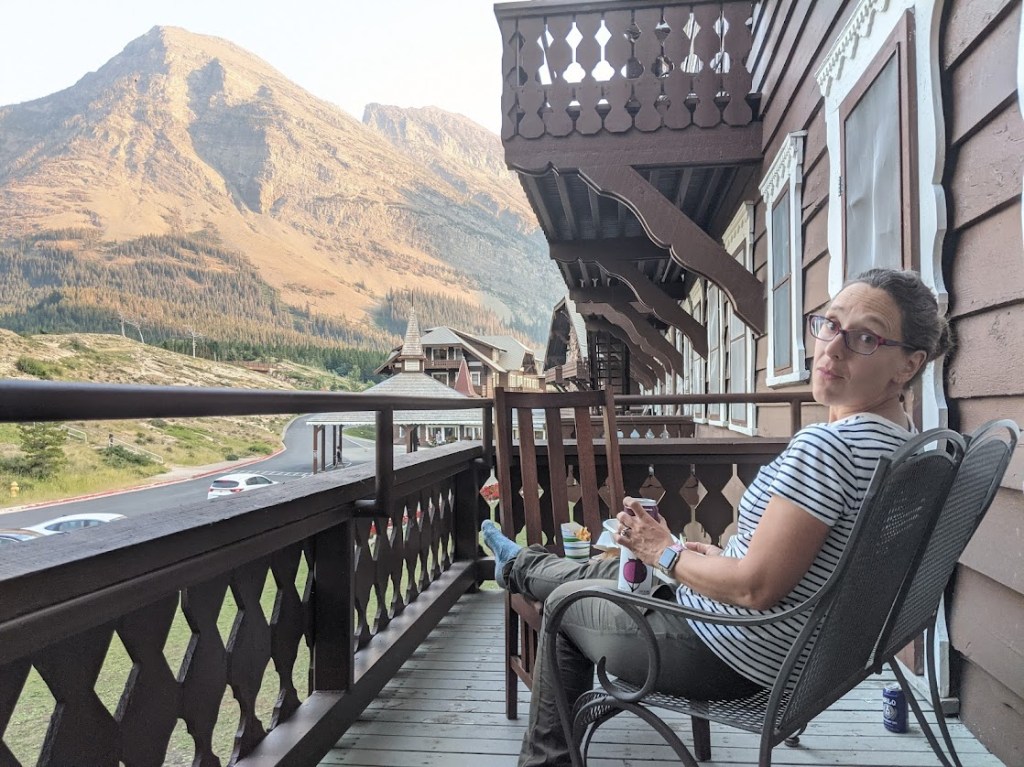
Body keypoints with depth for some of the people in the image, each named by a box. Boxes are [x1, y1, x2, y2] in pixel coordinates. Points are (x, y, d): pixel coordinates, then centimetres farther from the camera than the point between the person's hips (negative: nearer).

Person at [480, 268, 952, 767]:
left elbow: (754, 588, -30)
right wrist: (688, 548, 7)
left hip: (735, 662, -9)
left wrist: (664, 553, -13)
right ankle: (520, 566, 59)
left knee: (566, 604, 15)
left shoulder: (826, 445, -31)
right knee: (614, 569, 28)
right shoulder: (900, 437, 0)